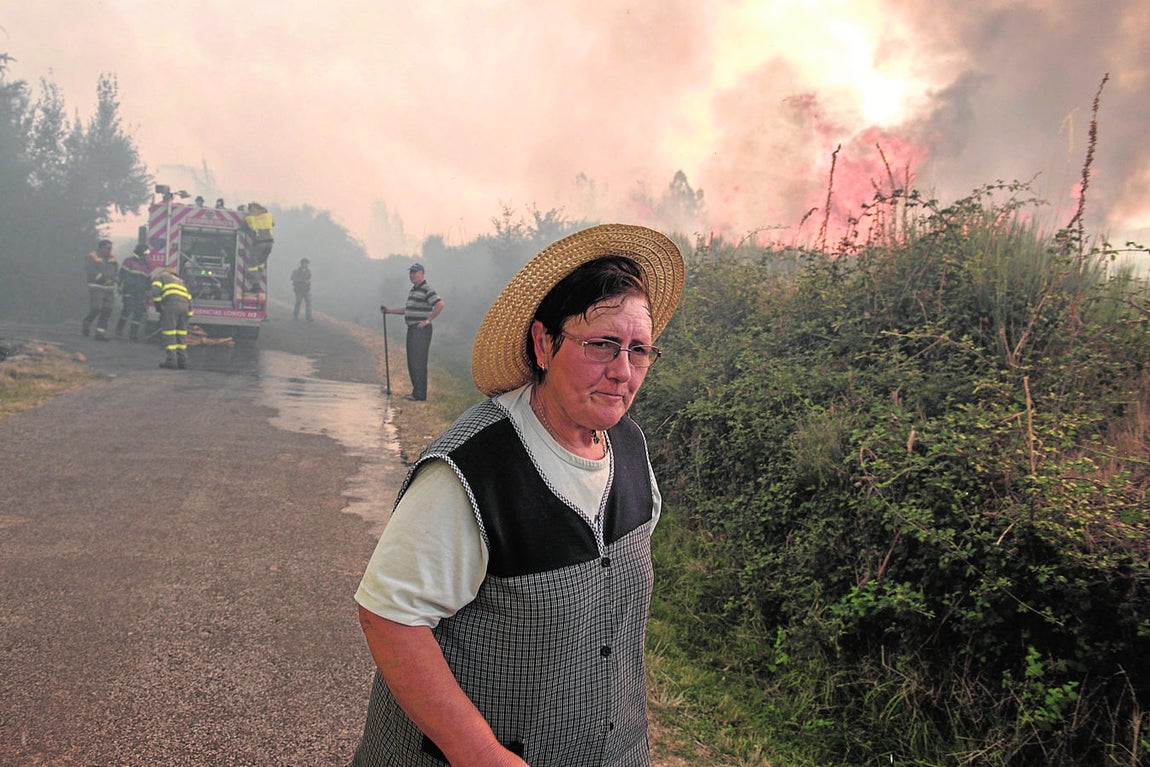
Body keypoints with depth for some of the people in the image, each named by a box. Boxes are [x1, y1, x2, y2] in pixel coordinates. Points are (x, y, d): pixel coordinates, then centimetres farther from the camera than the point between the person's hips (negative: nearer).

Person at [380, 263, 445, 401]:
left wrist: (427, 320, -19)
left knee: (419, 363, -9)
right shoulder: (412, 290, 19)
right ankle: (416, 392, 20)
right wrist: (389, 311, 27)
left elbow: (440, 304, -24)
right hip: (412, 330, 10)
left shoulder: (427, 290, -11)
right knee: (411, 362, 12)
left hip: (422, 330, -10)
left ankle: (420, 395, -7)